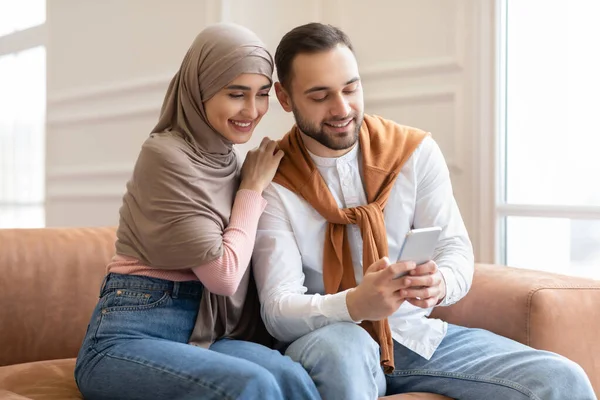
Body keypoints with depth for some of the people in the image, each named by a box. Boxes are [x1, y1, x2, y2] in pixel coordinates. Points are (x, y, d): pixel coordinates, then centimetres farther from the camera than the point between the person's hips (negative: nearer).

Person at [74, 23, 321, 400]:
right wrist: (252, 189, -3)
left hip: (203, 333, 6)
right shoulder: (166, 155, -11)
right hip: (130, 337, -6)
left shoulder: (231, 161, 13)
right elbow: (222, 274, -12)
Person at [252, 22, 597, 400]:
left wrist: (440, 282, -28)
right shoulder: (271, 181, -10)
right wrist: (355, 305, -37)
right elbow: (279, 311, -16)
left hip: (420, 333, 2)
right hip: (327, 343, -2)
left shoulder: (416, 151, -1)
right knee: (341, 346, -39)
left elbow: (456, 248, -2)